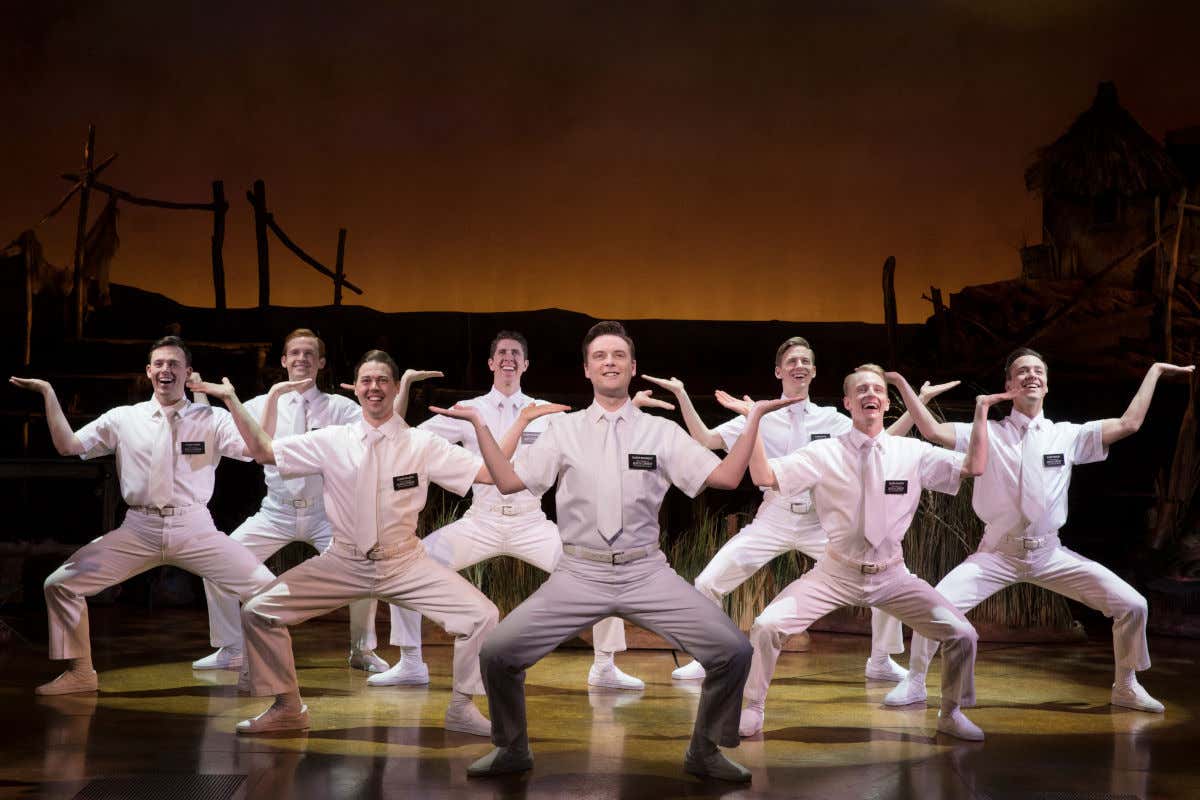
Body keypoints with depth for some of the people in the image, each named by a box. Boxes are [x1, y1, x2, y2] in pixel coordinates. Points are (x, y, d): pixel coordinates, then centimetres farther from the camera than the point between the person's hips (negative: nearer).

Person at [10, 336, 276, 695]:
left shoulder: (211, 419, 2)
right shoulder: (124, 418, 8)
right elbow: (67, 446, 4)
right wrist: (49, 394, -1)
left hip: (194, 529, -2)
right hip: (138, 530, 2)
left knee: (265, 587, -15)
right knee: (60, 584, -4)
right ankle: (80, 672, 14)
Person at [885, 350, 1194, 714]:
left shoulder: (1068, 435, 5)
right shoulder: (988, 433, 0)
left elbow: (1128, 424, 2)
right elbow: (933, 431, -11)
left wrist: (1154, 371, 3)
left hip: (1049, 554, 2)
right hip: (998, 553, -2)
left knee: (1132, 605, -7)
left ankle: (1126, 686, 16)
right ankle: (915, 682, 5)